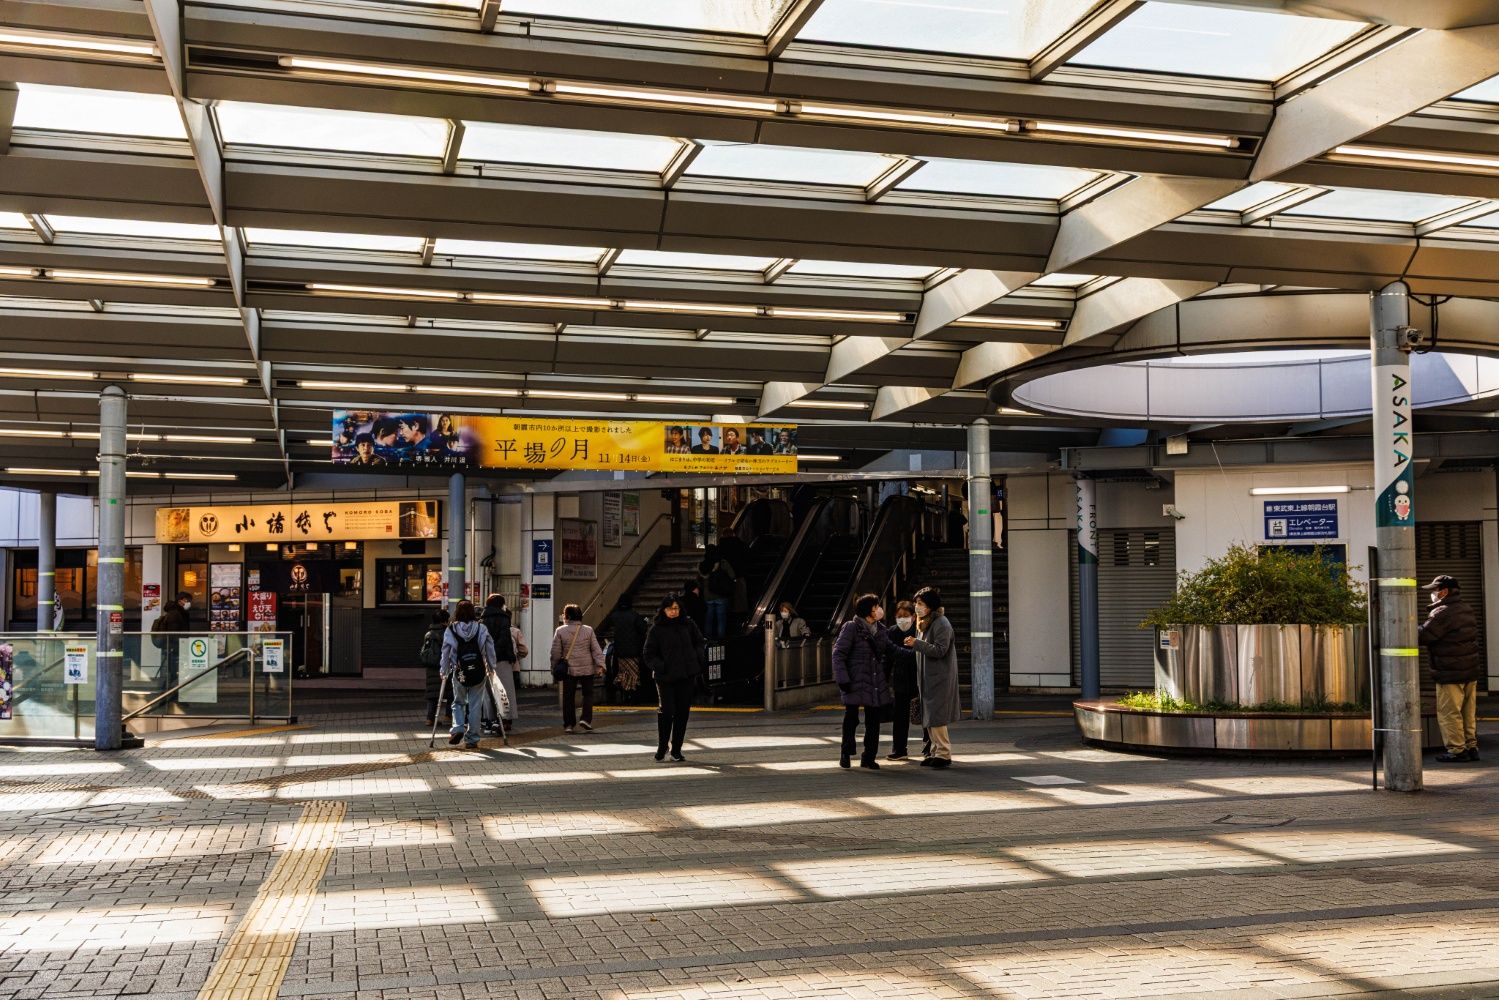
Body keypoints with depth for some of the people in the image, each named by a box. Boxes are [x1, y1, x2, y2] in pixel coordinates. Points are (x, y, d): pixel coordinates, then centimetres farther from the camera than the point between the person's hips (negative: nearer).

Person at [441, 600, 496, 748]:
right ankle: (472, 739, 9)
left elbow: (446, 653, 3)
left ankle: (458, 728, -5)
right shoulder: (481, 628, -1)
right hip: (479, 672, 0)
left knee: (458, 702, 18)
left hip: (459, 673, 0)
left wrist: (444, 672, 14)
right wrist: (491, 668, 15)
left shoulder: (450, 630, -3)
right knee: (475, 705, 7)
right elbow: (490, 649, 4)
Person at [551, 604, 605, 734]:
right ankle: (586, 719, -3)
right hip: (587, 669, 1)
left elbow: (556, 652, -2)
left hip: (569, 669, -1)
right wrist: (600, 665, -1)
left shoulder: (560, 631, -3)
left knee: (569, 696, 7)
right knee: (588, 694, 11)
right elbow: (596, 649, -1)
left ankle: (569, 724, 7)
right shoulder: (588, 630, 2)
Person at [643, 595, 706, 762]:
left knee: (683, 712, 4)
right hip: (665, 678, -3)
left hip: (686, 676, 3)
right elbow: (648, 655, -1)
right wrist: (660, 667, -14)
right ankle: (662, 747, 15)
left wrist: (698, 659, 3)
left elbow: (700, 642, 19)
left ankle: (676, 750, 14)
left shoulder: (688, 625, 5)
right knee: (666, 711, -7)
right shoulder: (656, 629, -3)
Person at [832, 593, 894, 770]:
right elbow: (838, 654, -10)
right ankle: (846, 754, 16)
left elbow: (890, 649, 21)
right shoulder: (851, 628, -7)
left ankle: (869, 757, 17)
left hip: (876, 685, 6)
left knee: (873, 721, 7)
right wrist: (842, 679, -15)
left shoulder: (880, 629, 12)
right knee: (851, 719, -1)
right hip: (855, 682, -6)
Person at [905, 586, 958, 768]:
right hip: (927, 678, 10)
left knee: (936, 716, -9)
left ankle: (944, 754, -4)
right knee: (929, 717, 11)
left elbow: (940, 650, -21)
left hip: (939, 678, -10)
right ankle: (936, 751, 19)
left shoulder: (941, 623, -14)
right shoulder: (923, 623, 16)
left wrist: (917, 643, -21)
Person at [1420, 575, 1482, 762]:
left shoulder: (1442, 613, -17)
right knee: (1468, 712, 15)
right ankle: (1471, 746, 20)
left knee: (1449, 713, -1)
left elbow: (1423, 636, -19)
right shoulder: (1466, 609, 13)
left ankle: (1457, 750, 1)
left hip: (1450, 673, -9)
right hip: (1471, 670, 9)